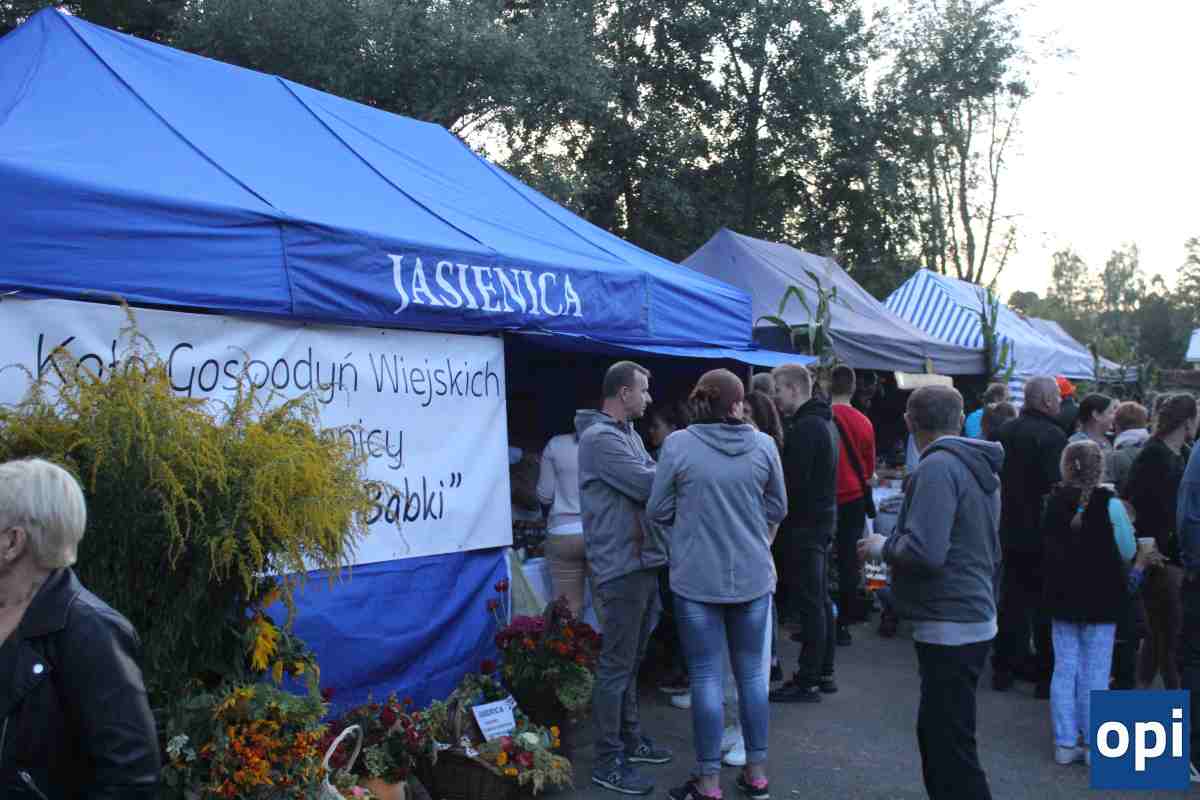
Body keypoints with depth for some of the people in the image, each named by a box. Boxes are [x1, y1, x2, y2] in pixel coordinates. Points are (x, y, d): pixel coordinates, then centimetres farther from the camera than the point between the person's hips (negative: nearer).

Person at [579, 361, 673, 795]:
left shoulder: (629, 433, 15)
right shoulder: (599, 438, -16)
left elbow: (653, 476, 9)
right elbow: (649, 484, -21)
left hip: (644, 561, 10)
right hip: (621, 567, -9)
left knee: (632, 660, 19)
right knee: (616, 665, -2)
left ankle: (629, 739, 32)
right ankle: (608, 761, 7)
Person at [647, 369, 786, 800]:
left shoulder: (678, 444, -10)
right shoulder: (763, 444, -3)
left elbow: (658, 511, -4)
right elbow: (777, 509, 7)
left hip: (697, 579, -2)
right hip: (752, 577, 3)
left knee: (707, 678, 6)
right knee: (752, 673, 15)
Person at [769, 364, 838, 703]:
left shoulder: (804, 427, -18)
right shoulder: (824, 422, 15)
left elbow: (793, 482, -22)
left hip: (804, 524, -10)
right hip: (823, 519, 10)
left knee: (809, 603, -5)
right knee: (821, 599, 14)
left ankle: (807, 680, 1)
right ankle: (824, 673, 23)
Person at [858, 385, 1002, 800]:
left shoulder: (937, 467, -18)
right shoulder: (981, 466, 11)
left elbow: (924, 552, -27)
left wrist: (882, 547, -10)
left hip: (948, 628, -10)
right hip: (973, 618, 10)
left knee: (953, 748, -1)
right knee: (934, 733, 21)